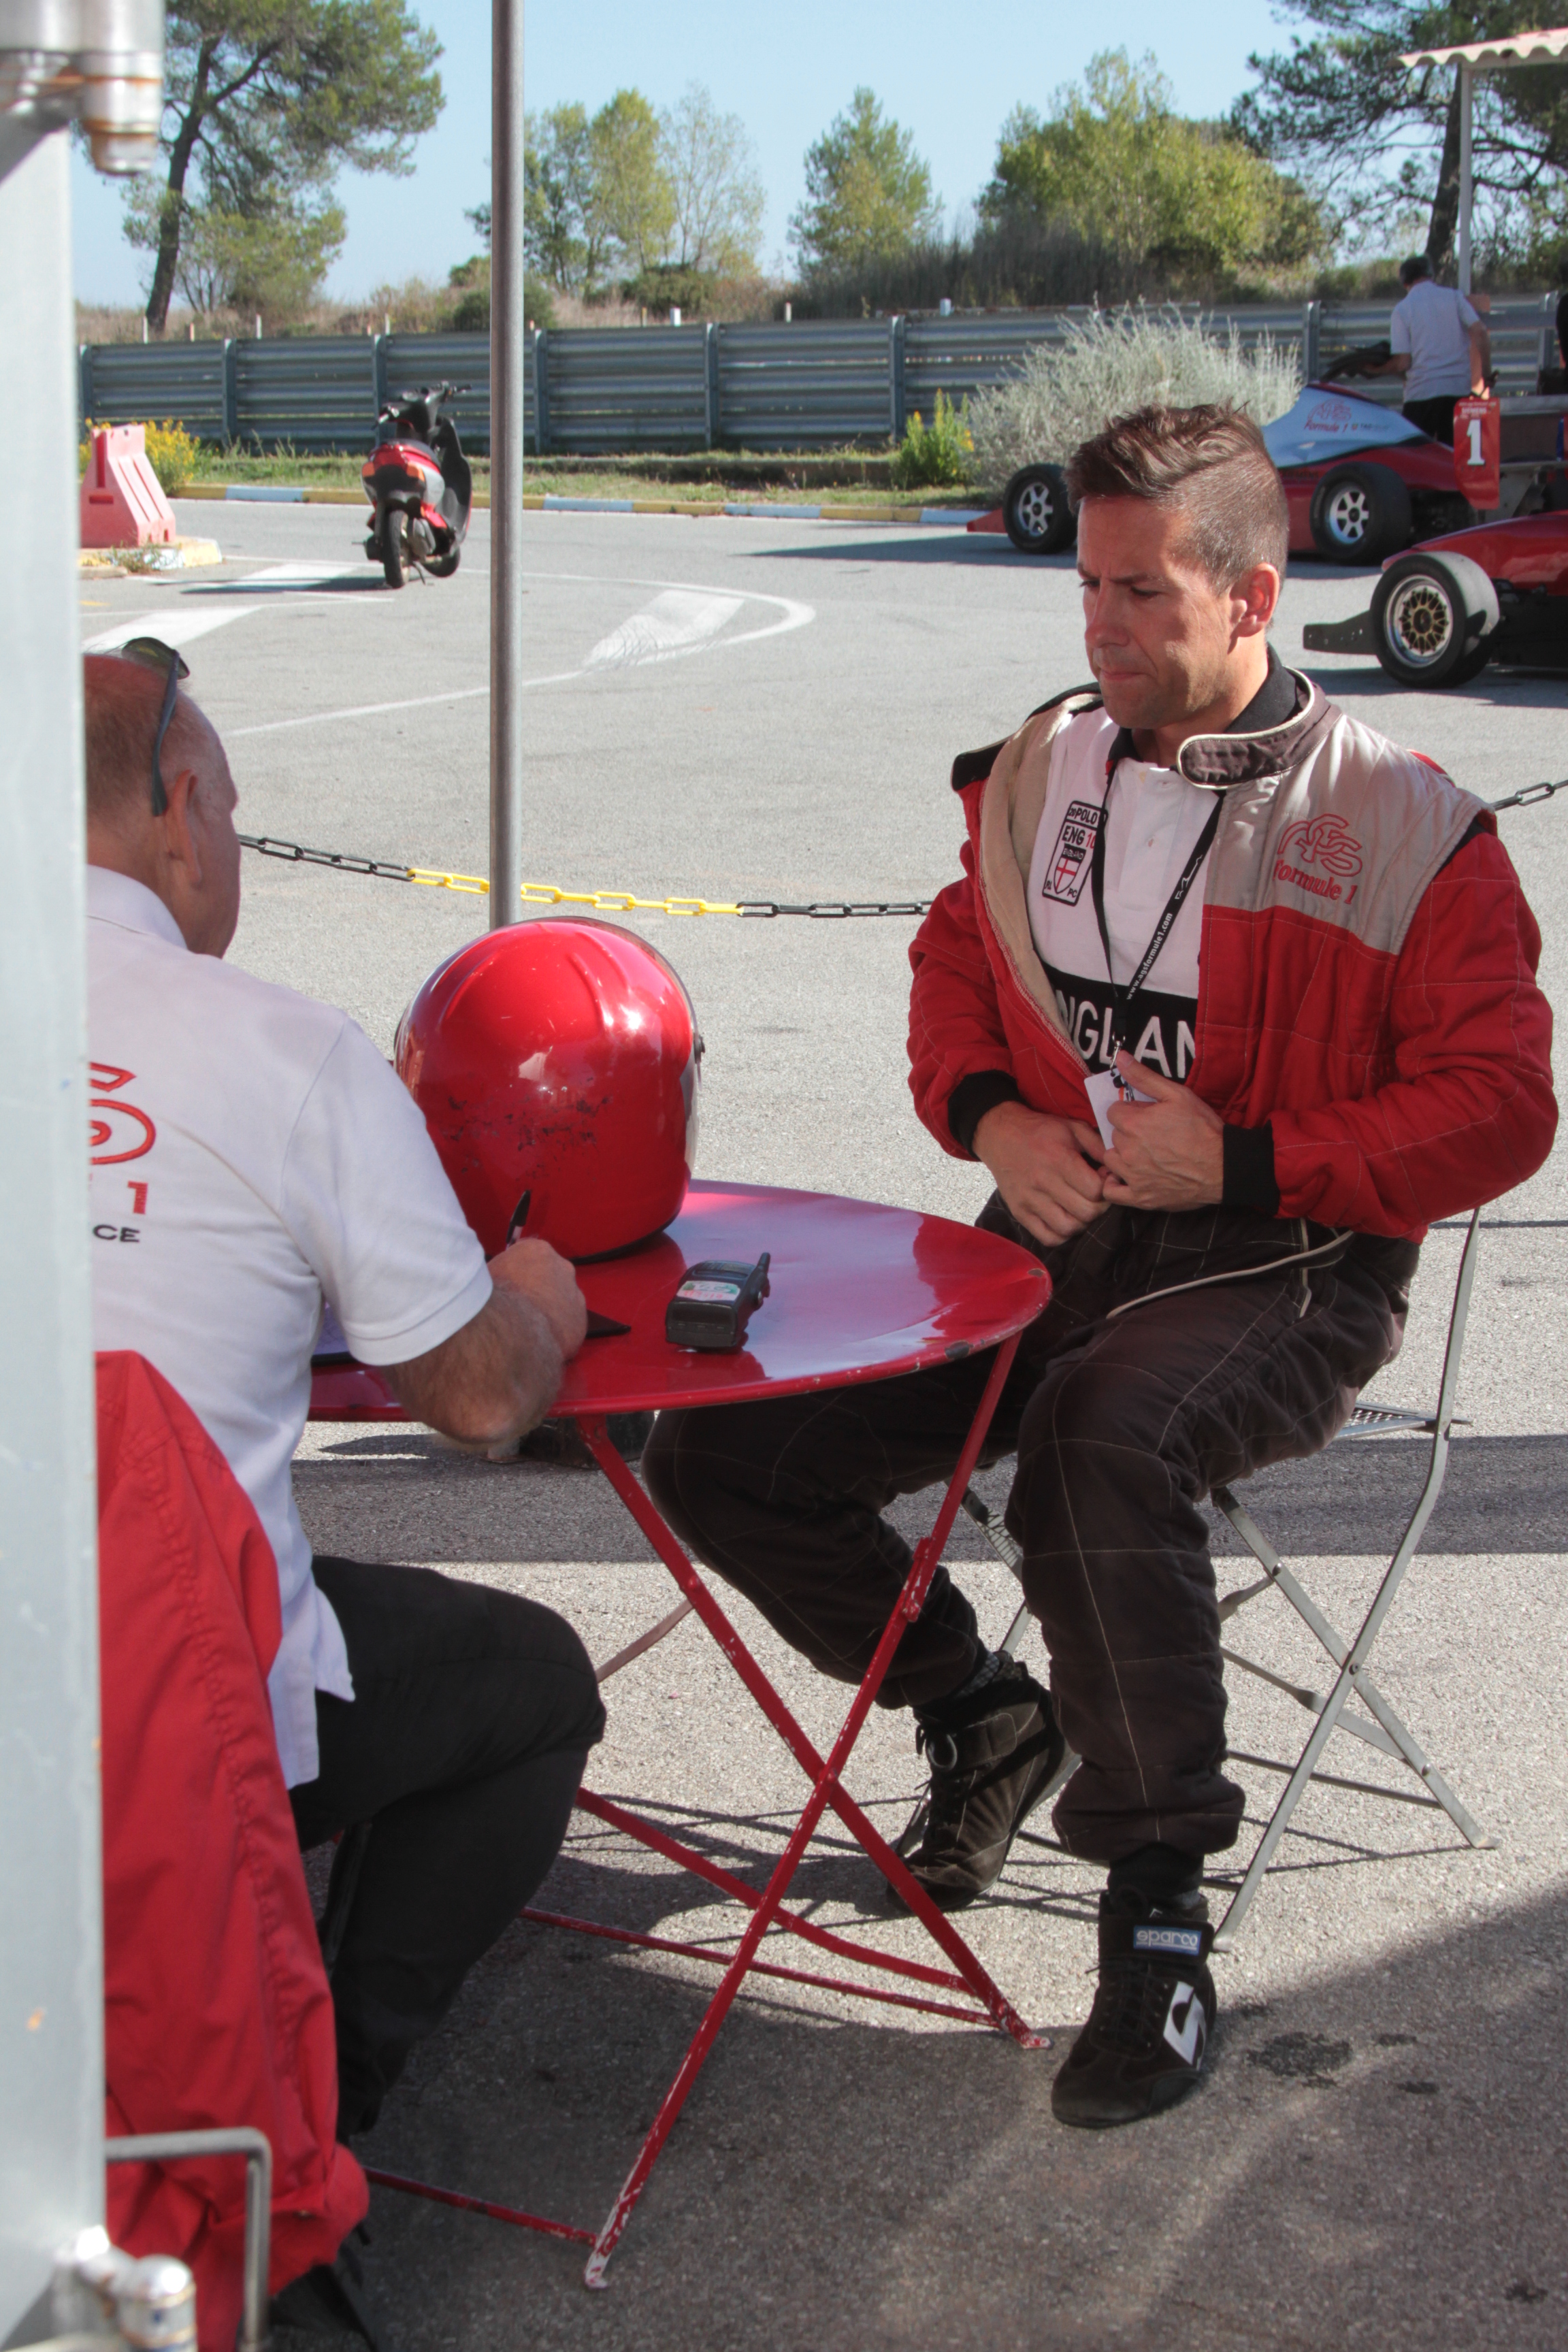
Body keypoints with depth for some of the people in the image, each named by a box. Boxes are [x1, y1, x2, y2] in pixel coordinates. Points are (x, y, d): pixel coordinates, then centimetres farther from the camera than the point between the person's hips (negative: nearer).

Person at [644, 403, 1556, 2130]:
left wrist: (1248, 1160, -18)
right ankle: (980, 1715, 19)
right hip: (1052, 1231, 6)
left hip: (1282, 1265, -6)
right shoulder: (1042, 775, 9)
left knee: (1097, 1456, -40)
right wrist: (991, 1113, 1)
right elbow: (953, 968, 23)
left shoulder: (1401, 828, -8)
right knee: (718, 1457, -6)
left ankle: (1159, 1915, -20)